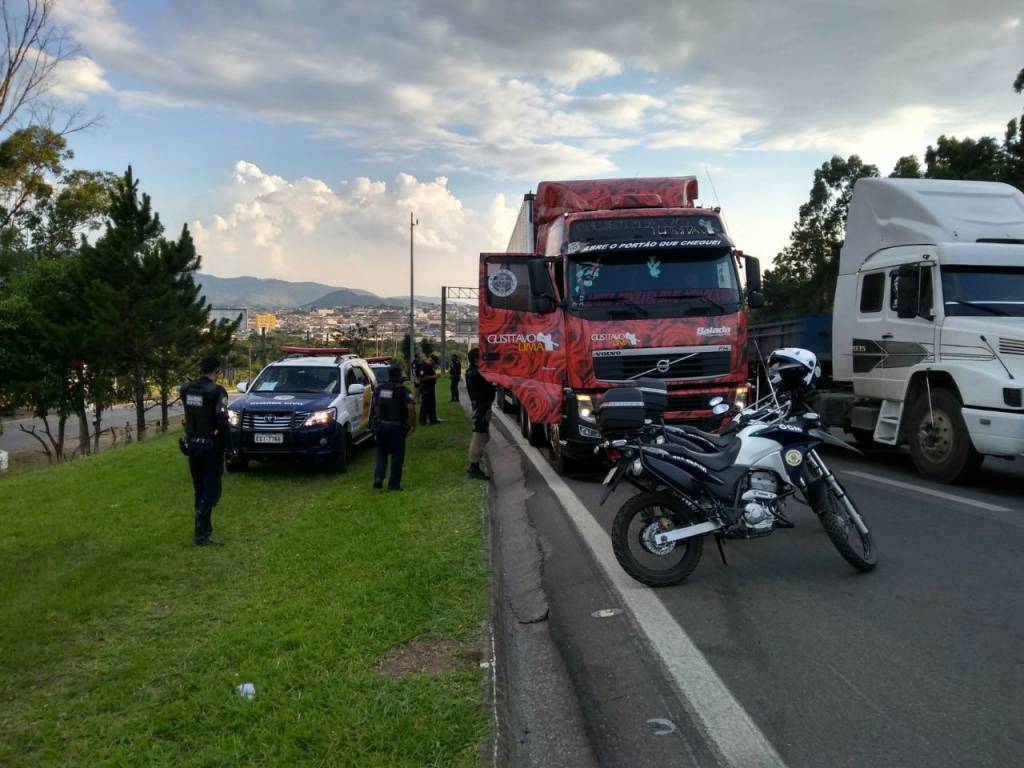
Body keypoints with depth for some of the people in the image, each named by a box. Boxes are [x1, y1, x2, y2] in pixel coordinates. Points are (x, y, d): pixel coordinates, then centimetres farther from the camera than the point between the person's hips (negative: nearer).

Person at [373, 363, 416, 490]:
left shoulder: (380, 389, 6)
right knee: (397, 455, 7)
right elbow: (411, 408, -20)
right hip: (396, 427, -4)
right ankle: (394, 484, 8)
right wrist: (413, 424, -10)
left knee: (381, 452, 19)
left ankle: (378, 478, 4)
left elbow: (375, 404, 16)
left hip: (381, 425, 4)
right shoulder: (402, 391, -11)